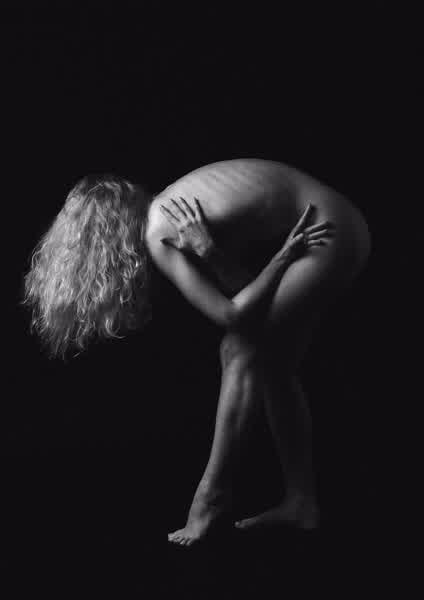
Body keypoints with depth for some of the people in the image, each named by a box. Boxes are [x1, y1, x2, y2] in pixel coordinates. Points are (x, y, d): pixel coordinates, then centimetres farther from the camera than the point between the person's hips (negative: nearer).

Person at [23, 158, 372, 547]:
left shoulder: (159, 235, -16)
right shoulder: (167, 208, 9)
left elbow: (231, 314, -16)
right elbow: (248, 284, 2)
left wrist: (283, 255, -12)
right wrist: (210, 251, -16)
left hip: (329, 234, -9)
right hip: (337, 223, 9)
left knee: (245, 351, -7)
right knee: (275, 365, 11)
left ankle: (214, 496, 6)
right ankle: (302, 502, 19)